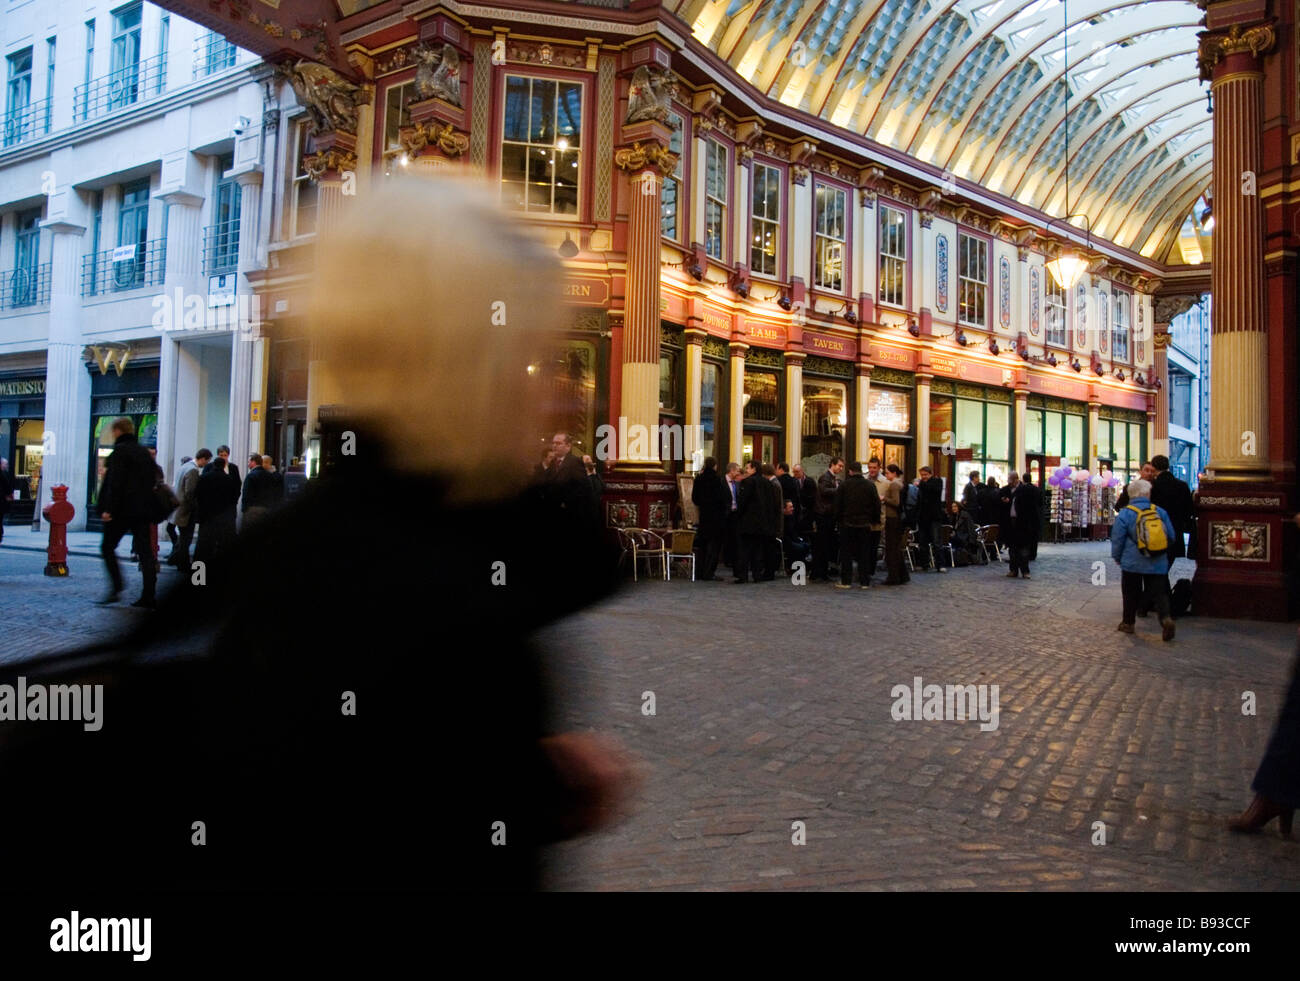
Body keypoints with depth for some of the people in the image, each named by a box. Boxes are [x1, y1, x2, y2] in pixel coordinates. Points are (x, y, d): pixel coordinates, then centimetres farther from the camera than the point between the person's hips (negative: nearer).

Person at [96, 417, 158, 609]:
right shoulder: (144, 452, 15)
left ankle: (116, 588, -2)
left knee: (107, 547, 7)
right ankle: (148, 596, 3)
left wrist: (108, 509, -15)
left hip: (123, 510, -7)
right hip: (143, 510, 7)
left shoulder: (120, 451, -8)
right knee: (145, 551, 4)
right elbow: (153, 480, 16)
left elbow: (115, 483, -16)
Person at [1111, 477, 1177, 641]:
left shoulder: (1124, 514, -7)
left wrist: (1117, 557, 11)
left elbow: (1117, 540, -4)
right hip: (1157, 563, 2)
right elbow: (1171, 537, 9)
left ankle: (1128, 623, 18)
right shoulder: (1161, 512, 1)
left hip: (1133, 563, -2)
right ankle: (1166, 617, -16)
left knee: (1131, 593, 10)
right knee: (1159, 592, 5)